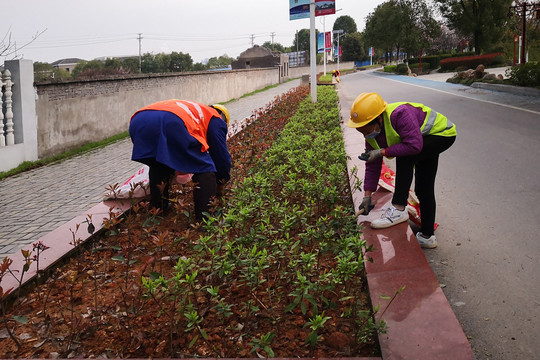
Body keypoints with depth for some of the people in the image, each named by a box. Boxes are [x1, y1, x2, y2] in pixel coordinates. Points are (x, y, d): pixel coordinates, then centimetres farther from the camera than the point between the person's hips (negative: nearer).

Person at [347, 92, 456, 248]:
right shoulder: (372, 130, -12)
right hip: (427, 139, 8)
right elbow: (372, 165, -6)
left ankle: (399, 210, -27)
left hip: (443, 134, -8)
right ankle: (427, 236, 22)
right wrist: (367, 195, -8)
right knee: (423, 189, 9)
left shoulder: (400, 115, -39)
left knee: (404, 157, -32)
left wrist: (383, 152, -37)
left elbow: (414, 145, -43)